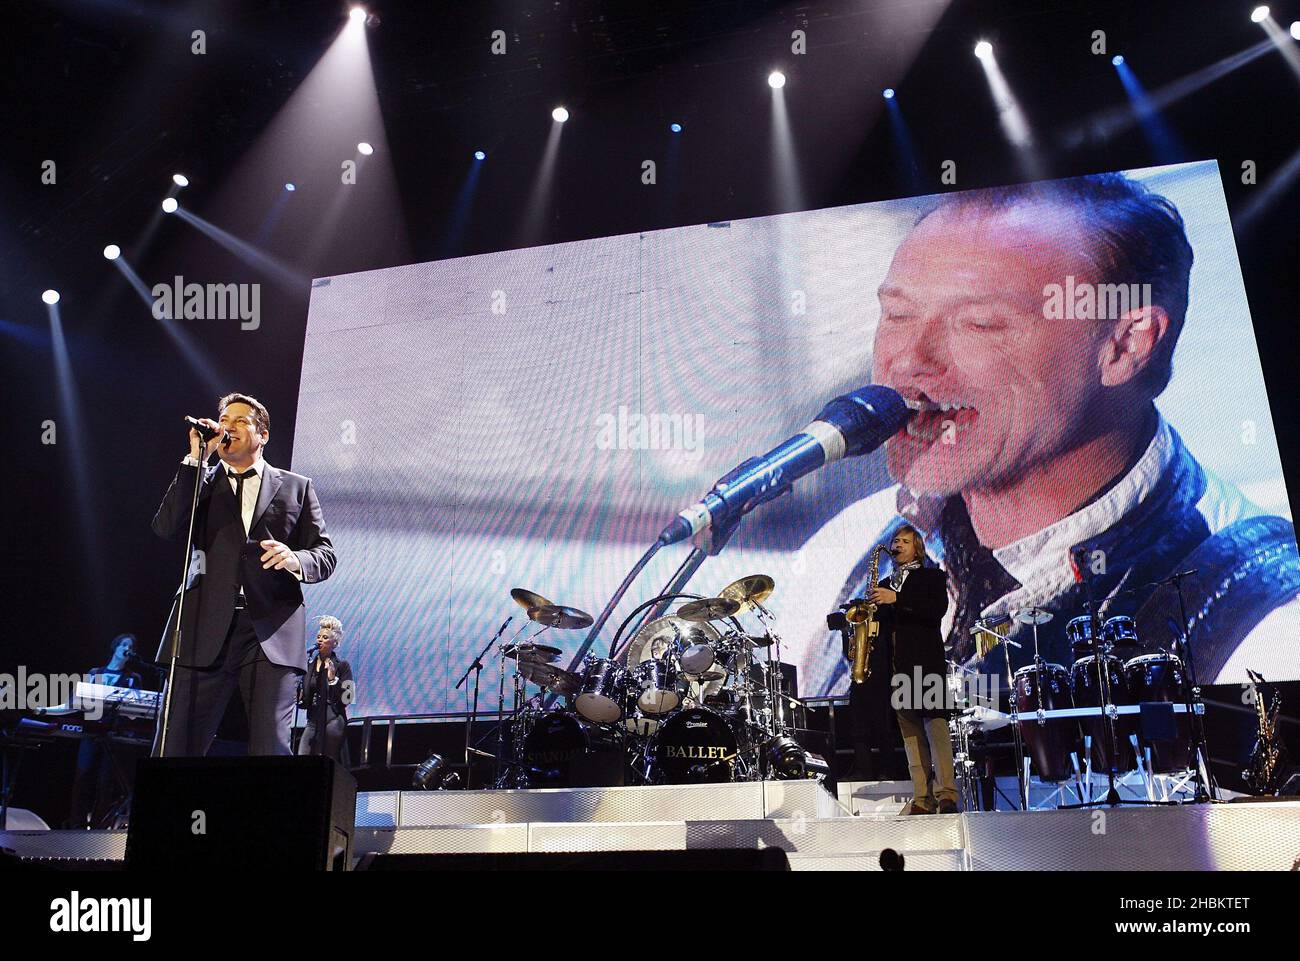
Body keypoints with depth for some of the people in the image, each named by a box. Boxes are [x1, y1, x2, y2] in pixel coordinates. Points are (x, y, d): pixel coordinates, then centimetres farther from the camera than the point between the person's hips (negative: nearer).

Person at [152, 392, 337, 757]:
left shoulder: (296, 487, 16)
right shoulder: (200, 483, 19)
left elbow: (326, 554, 11)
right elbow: (167, 527, 0)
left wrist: (296, 560, -13)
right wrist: (197, 458, -1)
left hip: (272, 632, -1)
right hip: (206, 632, 1)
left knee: (271, 751, -7)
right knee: (174, 750, -2)